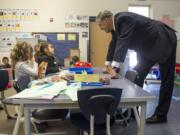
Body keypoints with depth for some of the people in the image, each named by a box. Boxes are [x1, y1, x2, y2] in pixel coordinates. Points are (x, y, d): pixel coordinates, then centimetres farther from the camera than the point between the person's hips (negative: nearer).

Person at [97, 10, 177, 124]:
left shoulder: (123, 19, -25)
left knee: (166, 80, -1)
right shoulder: (116, 24, 1)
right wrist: (108, 65, 12)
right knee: (137, 77, 6)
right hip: (148, 46, 9)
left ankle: (160, 114, 7)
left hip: (164, 42, -9)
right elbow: (114, 44, 9)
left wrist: (114, 67, -40)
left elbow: (123, 42, -35)